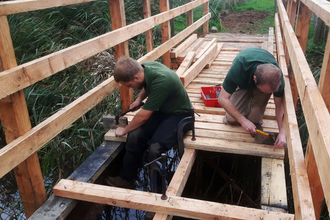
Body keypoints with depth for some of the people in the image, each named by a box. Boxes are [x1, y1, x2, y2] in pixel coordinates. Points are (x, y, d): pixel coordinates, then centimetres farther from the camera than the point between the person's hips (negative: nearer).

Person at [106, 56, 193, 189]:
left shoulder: (161, 81, -34)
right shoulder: (144, 67, -10)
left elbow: (143, 116, -23)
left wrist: (124, 130, -7)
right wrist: (139, 99, 0)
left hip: (178, 115, -7)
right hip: (160, 110, 7)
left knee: (155, 149, -28)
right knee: (134, 136, -16)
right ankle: (126, 179, 3)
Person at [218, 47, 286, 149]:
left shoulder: (276, 75, -37)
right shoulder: (238, 69, -45)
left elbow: (279, 105, -24)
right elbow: (222, 98, -37)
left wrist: (282, 132, -34)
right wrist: (242, 120, -40)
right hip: (243, 83, 0)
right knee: (231, 119, -13)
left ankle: (255, 122, -11)